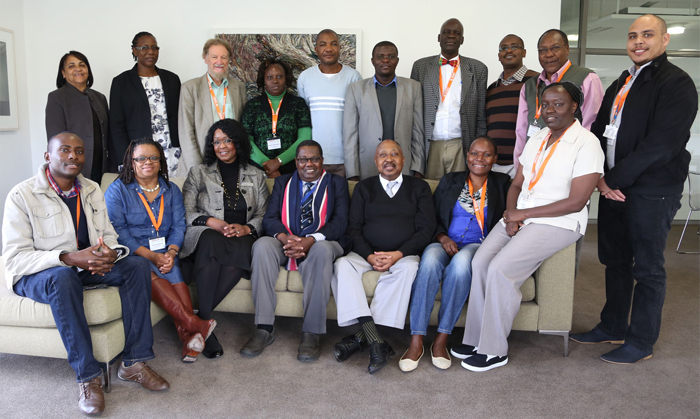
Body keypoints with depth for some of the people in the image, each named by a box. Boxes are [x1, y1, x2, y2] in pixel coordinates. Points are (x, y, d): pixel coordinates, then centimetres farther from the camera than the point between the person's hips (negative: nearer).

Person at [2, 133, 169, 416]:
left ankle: (133, 363, -17)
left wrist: (109, 252, -19)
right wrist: (68, 258, -33)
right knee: (63, 278, -39)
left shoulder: (91, 190, 7)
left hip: (87, 266, 6)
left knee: (137, 264, -18)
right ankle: (87, 376, -31)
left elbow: (108, 234, 7)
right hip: (38, 274, -5)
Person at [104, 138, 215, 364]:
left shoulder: (171, 190, 16)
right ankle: (194, 324, -41)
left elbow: (178, 226, 6)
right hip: (132, 255, -2)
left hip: (164, 254, 3)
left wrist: (171, 253, -15)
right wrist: (151, 256, -18)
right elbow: (117, 230, -7)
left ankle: (188, 335, -40)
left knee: (174, 273, -30)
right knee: (151, 276, -33)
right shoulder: (117, 190, 4)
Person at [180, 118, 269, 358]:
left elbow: (265, 215, 10)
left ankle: (198, 317, -28)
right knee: (209, 240, -39)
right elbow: (185, 212, 7)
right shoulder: (199, 173, 17)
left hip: (241, 238, 1)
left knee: (242, 249, -37)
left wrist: (247, 228, -10)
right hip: (206, 237, 0)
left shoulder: (256, 176, 19)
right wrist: (211, 221, -11)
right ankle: (205, 321, -34)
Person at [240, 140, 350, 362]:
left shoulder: (337, 183, 10)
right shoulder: (283, 182, 18)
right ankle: (264, 329, -28)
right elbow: (269, 218, 5)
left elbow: (340, 221, -4)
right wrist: (285, 238, -19)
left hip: (321, 243, -2)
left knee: (322, 250, -37)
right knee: (262, 245, -29)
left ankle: (312, 333, -33)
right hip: (285, 243, 3)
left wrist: (311, 241, -22)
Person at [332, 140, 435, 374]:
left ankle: (361, 336, -35)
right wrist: (370, 256, -12)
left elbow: (426, 229, 2)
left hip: (403, 255, -1)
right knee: (343, 265, -29)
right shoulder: (364, 188, 16)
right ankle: (376, 342, -38)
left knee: (408, 267, -36)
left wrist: (398, 254, -14)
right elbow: (354, 228, 7)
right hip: (367, 254, 2)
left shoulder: (419, 188, 13)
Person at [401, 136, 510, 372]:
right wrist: (443, 238, -7)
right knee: (430, 262, -35)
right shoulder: (449, 181, 17)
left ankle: (441, 341, -28)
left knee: (460, 263, -38)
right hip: (445, 243, 1)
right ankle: (416, 343, -33)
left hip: (479, 246, -1)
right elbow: (432, 219, 13)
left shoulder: (502, 184, 14)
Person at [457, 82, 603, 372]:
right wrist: (511, 214, -4)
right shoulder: (536, 140, 15)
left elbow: (576, 202, -15)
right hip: (519, 217, 7)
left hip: (558, 223, -7)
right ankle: (475, 339, -3)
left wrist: (523, 214, -14)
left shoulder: (586, 143, -9)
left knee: (500, 268, -24)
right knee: (480, 261, -15)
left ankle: (494, 350, -8)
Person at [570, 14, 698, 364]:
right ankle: (612, 327, 31)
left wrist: (614, 179, -14)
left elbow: (660, 145, -19)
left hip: (652, 193, -7)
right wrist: (602, 178, -2)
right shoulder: (620, 85, 17)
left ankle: (641, 342, 16)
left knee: (647, 269, 3)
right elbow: (599, 132, 14)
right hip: (614, 188, 8)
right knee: (615, 262, 16)